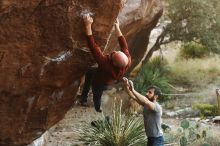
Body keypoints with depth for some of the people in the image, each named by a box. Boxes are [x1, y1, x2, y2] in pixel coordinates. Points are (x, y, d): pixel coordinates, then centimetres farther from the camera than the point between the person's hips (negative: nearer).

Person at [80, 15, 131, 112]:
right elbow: (124, 46, -20)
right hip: (110, 81, 5)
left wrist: (88, 26, -48)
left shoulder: (105, 63, -52)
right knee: (89, 72, 30)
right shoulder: (127, 60, -40)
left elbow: (93, 46, -51)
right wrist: (117, 28, -15)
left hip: (100, 83, -5)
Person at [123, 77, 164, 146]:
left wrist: (133, 90, -45)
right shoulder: (146, 104, 4)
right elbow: (134, 97, -4)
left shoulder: (157, 107, -21)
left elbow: (145, 101, -39)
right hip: (150, 138, 9)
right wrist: (127, 86, -21)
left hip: (157, 139, -9)